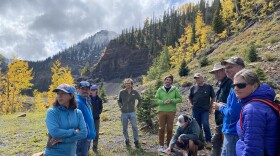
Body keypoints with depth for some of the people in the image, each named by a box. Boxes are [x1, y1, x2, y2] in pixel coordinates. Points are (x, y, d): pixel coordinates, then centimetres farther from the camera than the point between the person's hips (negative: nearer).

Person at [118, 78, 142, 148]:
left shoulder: (135, 92, -3)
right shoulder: (122, 92, -2)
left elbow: (140, 99, 14)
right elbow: (119, 100, 14)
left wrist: (138, 106, 5)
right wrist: (121, 106, 1)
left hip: (132, 112, -1)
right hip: (124, 113, 1)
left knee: (134, 127, -6)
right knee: (124, 128, 9)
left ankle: (136, 141, 5)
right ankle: (127, 140, 27)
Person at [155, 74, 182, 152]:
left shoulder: (175, 89, 2)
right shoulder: (160, 89, 4)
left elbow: (179, 99, 1)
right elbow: (156, 99, 0)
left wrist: (171, 101, -14)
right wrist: (163, 102, -17)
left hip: (171, 111, 0)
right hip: (162, 111, 0)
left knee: (170, 129, 7)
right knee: (161, 128, 4)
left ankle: (169, 145, 21)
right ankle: (161, 145, 16)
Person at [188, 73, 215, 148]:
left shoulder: (208, 86, -1)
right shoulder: (193, 88, 5)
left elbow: (213, 97, 5)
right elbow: (190, 98, 17)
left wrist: (210, 107, 2)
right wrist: (193, 105, 9)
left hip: (205, 110, -3)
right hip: (195, 110, 3)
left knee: (205, 124, -15)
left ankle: (208, 141, 0)